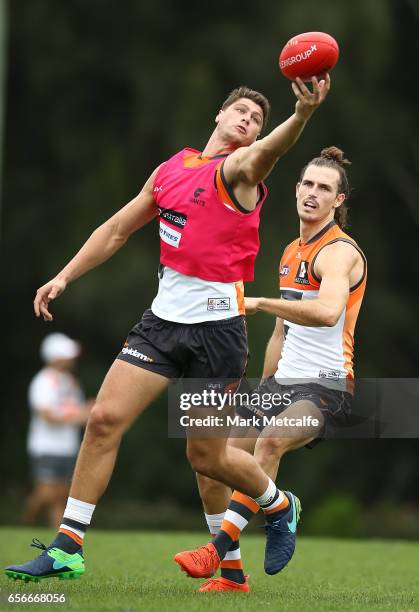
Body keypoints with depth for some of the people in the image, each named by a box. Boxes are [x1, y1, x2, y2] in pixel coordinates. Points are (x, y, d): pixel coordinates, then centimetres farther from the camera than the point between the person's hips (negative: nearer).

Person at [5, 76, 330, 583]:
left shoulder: (238, 168, -6)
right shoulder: (170, 169, 12)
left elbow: (270, 148, -30)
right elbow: (117, 229, 22)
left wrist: (303, 113, -52)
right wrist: (64, 277, 17)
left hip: (217, 326, -5)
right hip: (163, 317, 5)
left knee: (206, 455, 3)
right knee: (105, 418, -6)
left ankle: (277, 504, 33)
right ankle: (68, 547, 0)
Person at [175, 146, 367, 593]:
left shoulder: (339, 251, -12)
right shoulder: (291, 253, 16)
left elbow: (328, 311, -33)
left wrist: (260, 303, -32)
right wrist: (263, 391, 26)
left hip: (326, 386, -9)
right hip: (283, 381, 9)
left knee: (270, 442, -36)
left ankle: (218, 546, -37)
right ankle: (231, 572, 11)